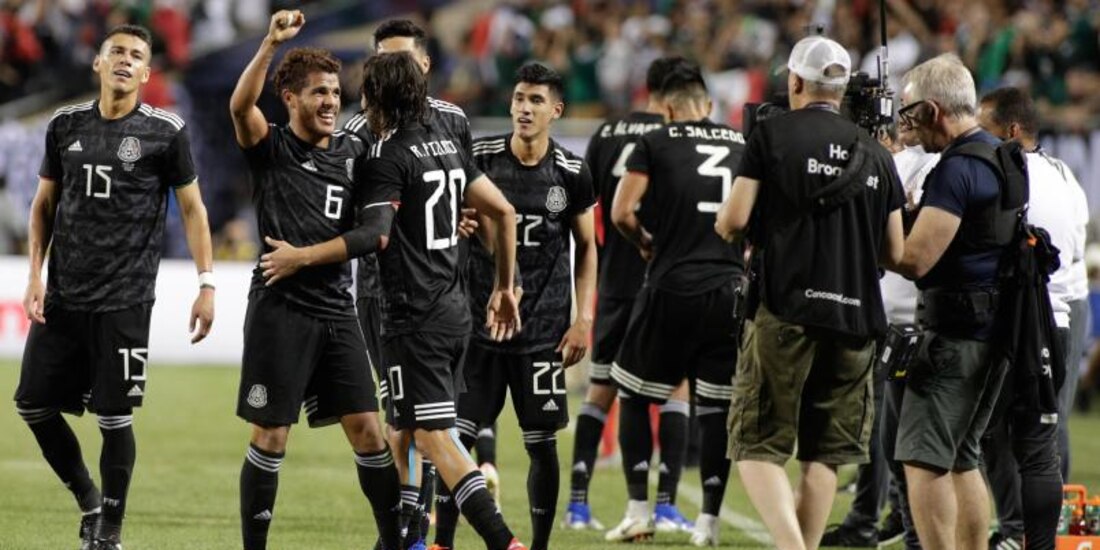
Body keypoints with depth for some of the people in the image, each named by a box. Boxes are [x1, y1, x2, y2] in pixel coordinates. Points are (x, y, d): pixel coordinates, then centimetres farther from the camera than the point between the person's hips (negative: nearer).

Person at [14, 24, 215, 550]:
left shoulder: (165, 131, -3)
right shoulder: (66, 125, 7)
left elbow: (192, 209, 2)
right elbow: (44, 204, 15)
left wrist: (206, 284, -5)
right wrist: (35, 276, 6)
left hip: (124, 302, -4)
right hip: (62, 297, 4)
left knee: (114, 418, -4)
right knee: (33, 404, 4)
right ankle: (88, 500, 24)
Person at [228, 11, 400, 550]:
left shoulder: (352, 152, 12)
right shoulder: (272, 148, -1)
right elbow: (240, 105, -22)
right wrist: (272, 42, -33)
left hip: (336, 311, 4)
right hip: (281, 309, -4)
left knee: (367, 429, 2)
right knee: (271, 436, -1)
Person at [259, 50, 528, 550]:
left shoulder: (386, 158, -12)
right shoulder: (446, 147, 14)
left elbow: (376, 235, -24)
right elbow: (503, 213, 17)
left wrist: (302, 257, -19)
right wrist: (504, 287, 26)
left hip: (414, 319, -9)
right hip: (454, 311, 9)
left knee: (434, 437, -10)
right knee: (403, 430, 16)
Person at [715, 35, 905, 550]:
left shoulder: (773, 134, 0)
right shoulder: (874, 153, 13)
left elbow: (734, 219, -6)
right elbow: (895, 253, 12)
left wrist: (723, 227, 17)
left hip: (786, 309, -4)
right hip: (856, 315, 4)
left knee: (758, 446, -1)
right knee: (824, 451, 11)